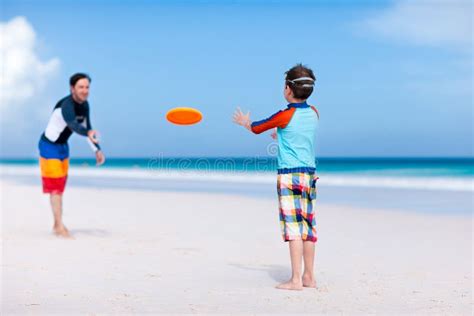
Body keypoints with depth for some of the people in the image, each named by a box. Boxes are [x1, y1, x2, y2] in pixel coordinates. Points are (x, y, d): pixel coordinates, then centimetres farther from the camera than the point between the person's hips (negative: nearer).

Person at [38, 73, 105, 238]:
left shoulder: (85, 105, -3)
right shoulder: (67, 105, -30)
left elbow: (87, 127, 9)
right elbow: (72, 124, -49)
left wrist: (97, 149, 5)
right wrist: (88, 133, -68)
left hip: (63, 146, 9)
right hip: (49, 145, -9)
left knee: (60, 186, 14)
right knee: (55, 186, -10)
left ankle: (57, 225, 24)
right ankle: (60, 227, -8)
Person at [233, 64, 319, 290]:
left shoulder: (285, 116, -10)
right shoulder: (313, 113, 8)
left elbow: (257, 128, 5)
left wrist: (244, 122, 26)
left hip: (290, 175, -6)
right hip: (310, 174, 6)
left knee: (294, 226, -7)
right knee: (308, 226, 9)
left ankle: (296, 280, -7)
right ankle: (309, 277, 15)